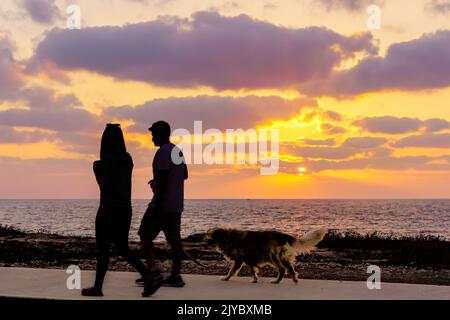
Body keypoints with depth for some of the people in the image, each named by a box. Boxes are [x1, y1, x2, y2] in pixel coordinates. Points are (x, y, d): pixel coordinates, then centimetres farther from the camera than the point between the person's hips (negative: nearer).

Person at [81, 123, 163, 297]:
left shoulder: (107, 159, -14)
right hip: (125, 209, 7)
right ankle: (150, 277, 0)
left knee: (102, 249, 4)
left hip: (109, 209, -7)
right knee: (122, 248, 12)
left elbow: (105, 186, -16)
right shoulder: (127, 159, 9)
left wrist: (96, 169, -2)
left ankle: (98, 287, 13)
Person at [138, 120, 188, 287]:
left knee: (145, 235, 1)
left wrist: (156, 204, -19)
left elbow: (162, 179, -20)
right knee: (174, 239, 7)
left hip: (162, 204, -9)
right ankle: (175, 276, 6)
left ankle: (152, 271, -5)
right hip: (177, 205, 9)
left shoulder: (162, 152, -13)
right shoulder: (177, 151, 15)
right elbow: (184, 174, 23)